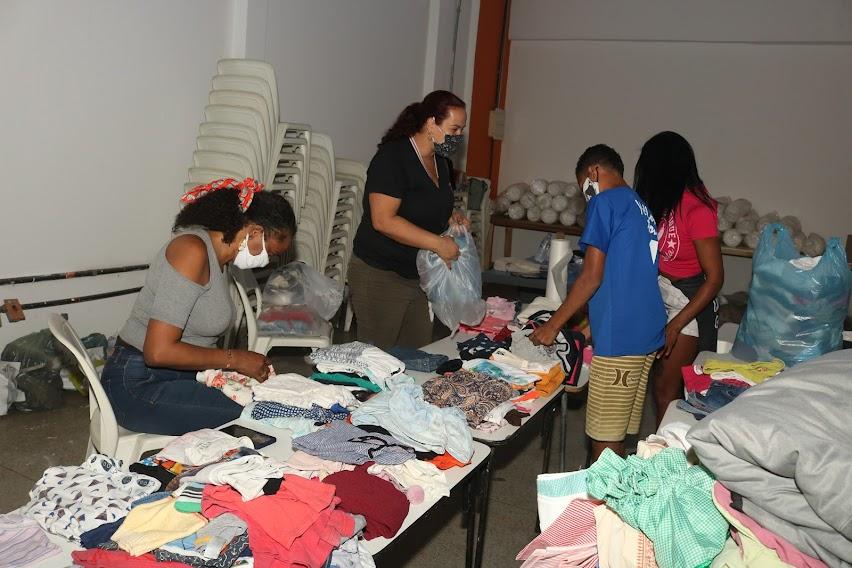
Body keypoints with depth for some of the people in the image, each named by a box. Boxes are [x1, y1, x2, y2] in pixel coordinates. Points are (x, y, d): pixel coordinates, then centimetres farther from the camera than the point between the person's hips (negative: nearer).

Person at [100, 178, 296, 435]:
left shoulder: (217, 256, 10)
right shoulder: (193, 250, -20)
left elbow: (193, 339, 10)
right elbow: (158, 351, -24)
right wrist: (234, 359, -16)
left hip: (177, 375, 9)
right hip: (138, 385, -9)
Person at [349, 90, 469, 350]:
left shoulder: (441, 161, 10)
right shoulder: (392, 158, -16)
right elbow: (383, 220, -24)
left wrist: (452, 217, 4)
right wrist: (437, 243, -24)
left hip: (420, 274, 8)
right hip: (380, 276, -8)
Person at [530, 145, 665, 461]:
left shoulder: (605, 202, -6)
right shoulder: (641, 207, 20)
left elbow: (592, 276, -12)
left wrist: (553, 325, -5)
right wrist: (593, 320, 27)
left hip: (619, 338, -9)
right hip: (649, 334, 9)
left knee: (604, 436, -1)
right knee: (621, 431, 14)